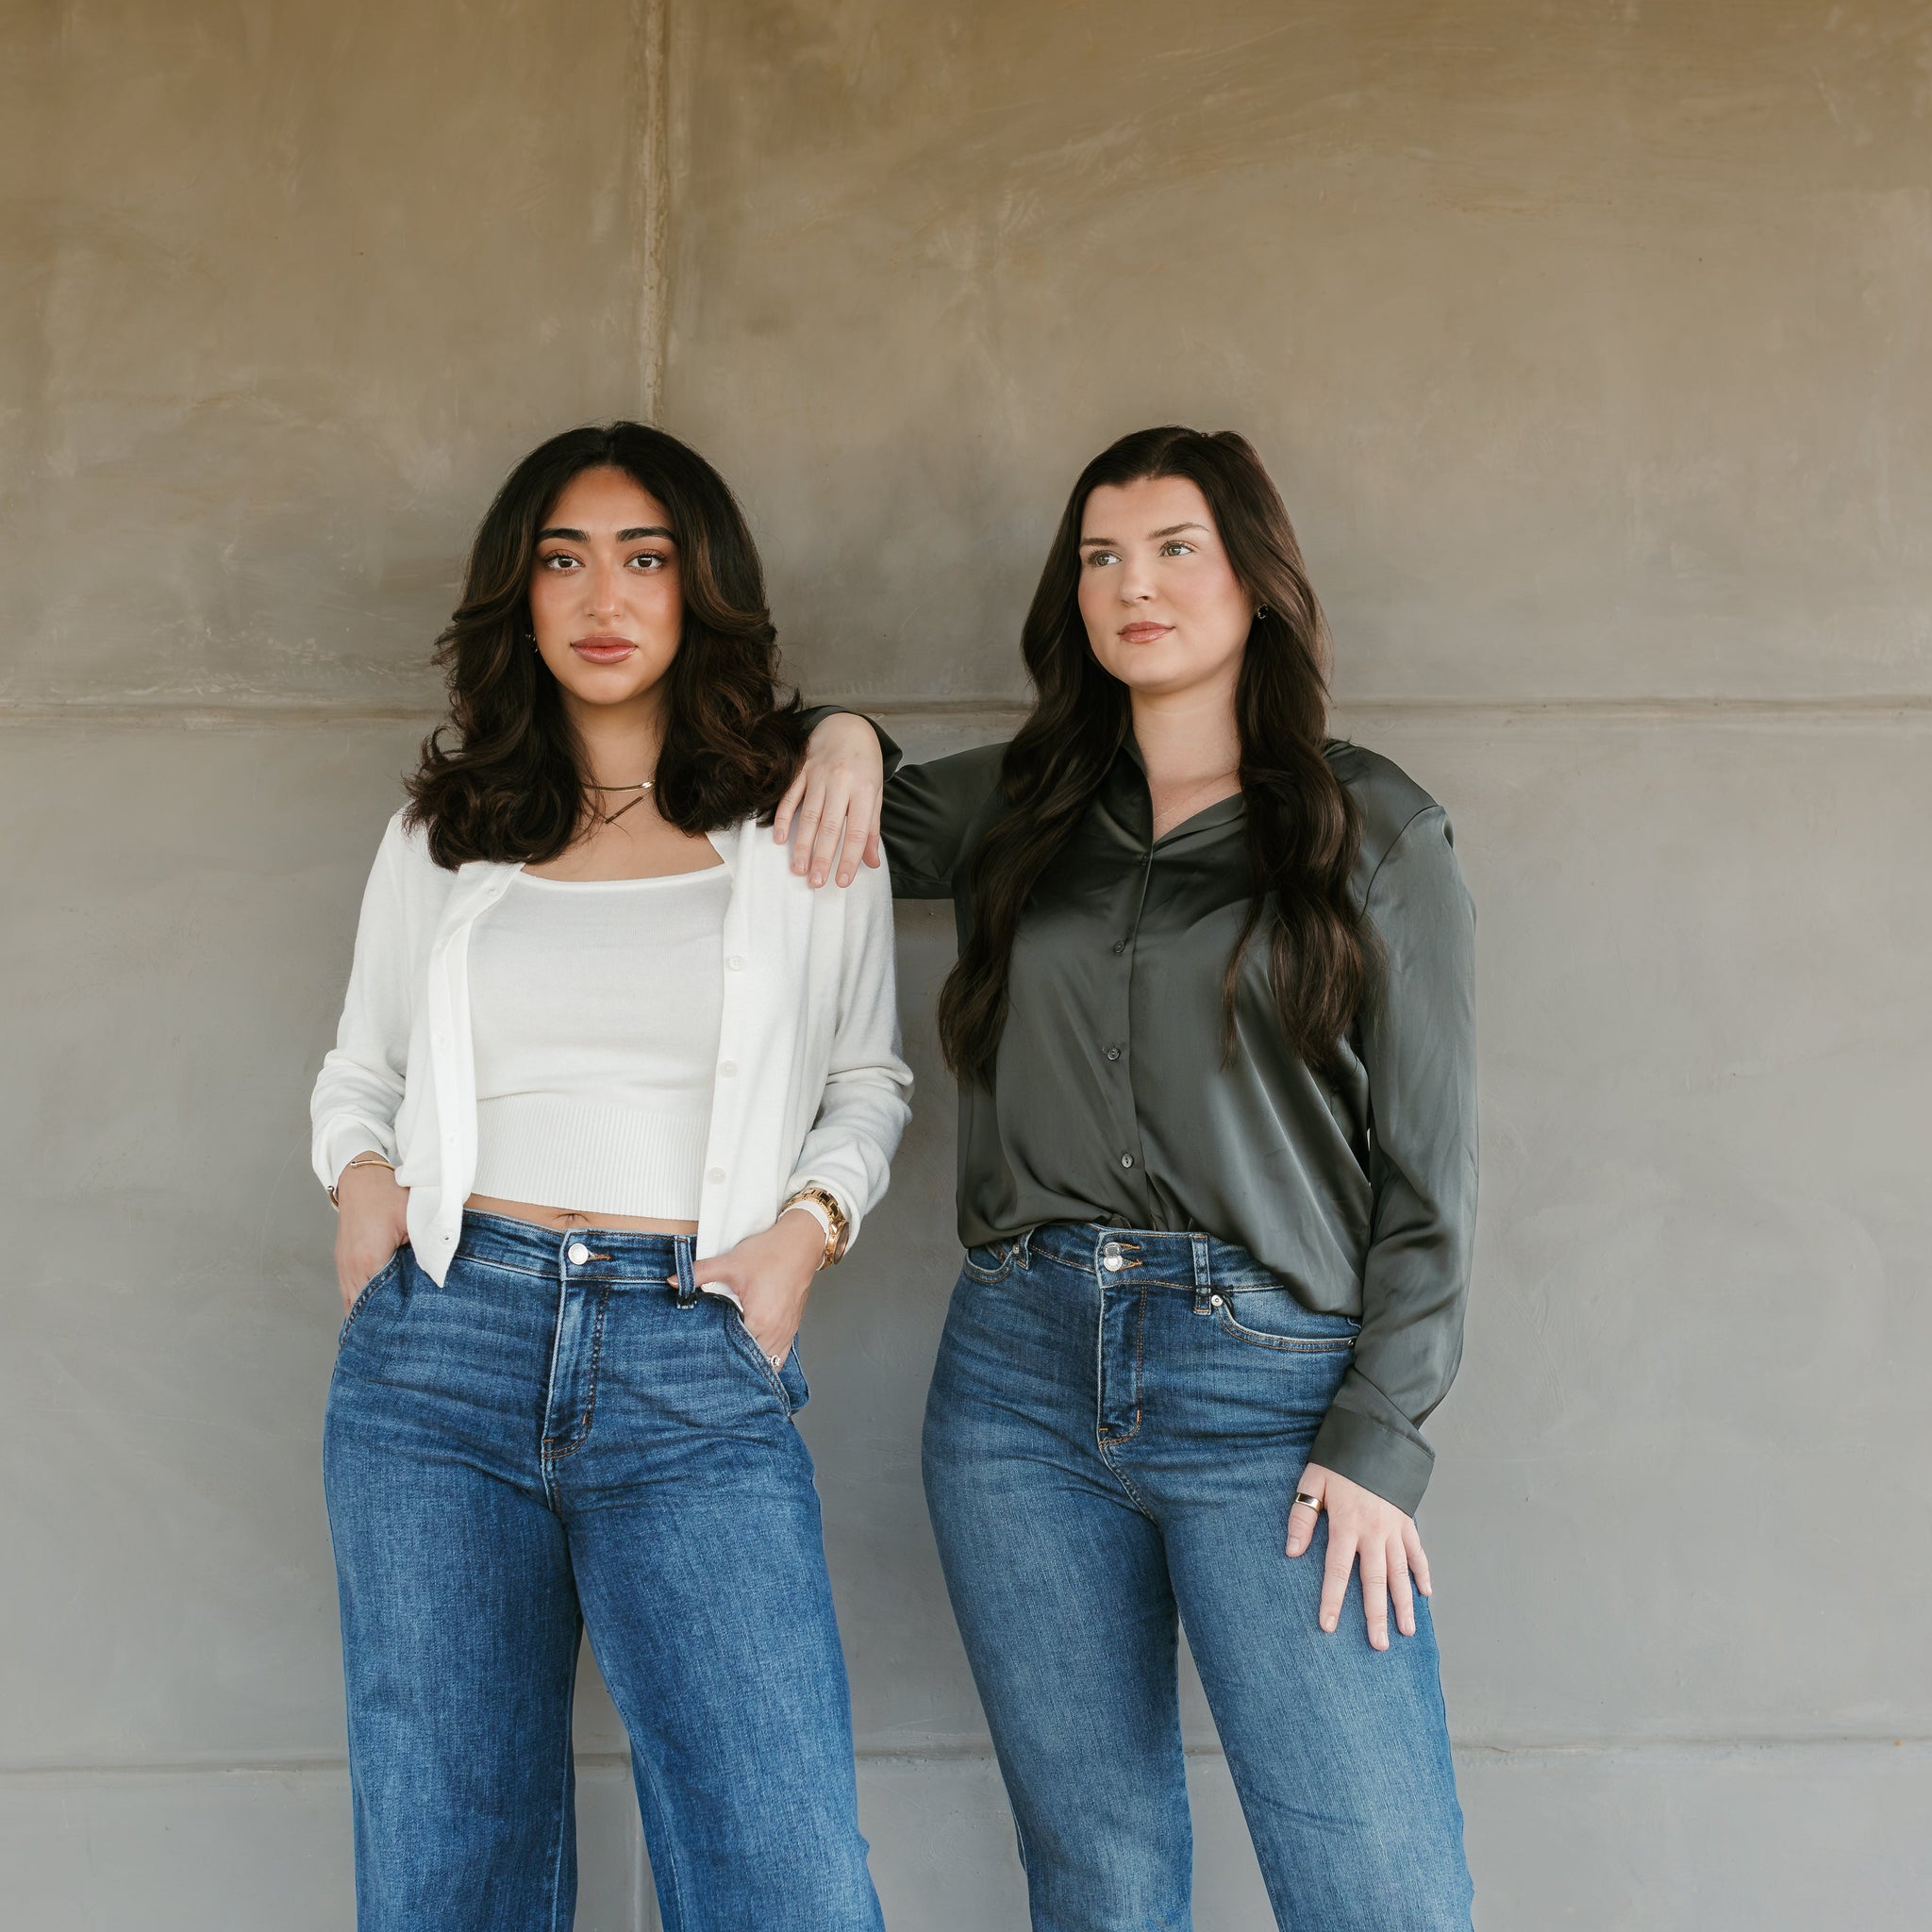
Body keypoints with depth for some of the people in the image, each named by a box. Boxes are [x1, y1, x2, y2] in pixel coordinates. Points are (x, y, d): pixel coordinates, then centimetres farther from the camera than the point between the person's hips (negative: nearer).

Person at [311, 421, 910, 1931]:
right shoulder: (441, 833, 13)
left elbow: (867, 1080, 16)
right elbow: (361, 1064, 23)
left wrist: (809, 1223, -2)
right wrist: (360, 1175, 2)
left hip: (699, 1369, -2)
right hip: (443, 1342, 2)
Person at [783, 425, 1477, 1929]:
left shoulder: (1377, 832, 5)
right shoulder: (1013, 809, 15)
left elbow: (1429, 1166, 1)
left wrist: (1381, 1443, -7)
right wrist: (843, 738, 8)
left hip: (1271, 1384, -3)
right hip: (1022, 1375, 3)